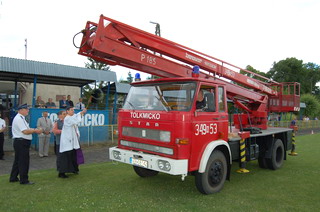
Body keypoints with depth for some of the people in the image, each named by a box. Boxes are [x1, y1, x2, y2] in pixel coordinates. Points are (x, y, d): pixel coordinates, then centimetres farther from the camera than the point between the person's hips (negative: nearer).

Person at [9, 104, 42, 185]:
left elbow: (26, 129, 18)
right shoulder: (19, 119, -16)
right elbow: (25, 131, -22)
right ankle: (24, 180, 4)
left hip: (21, 143, 11)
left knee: (18, 160, 18)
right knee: (23, 161, -4)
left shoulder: (21, 118, 17)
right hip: (21, 142, -11)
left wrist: (34, 130, 4)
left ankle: (13, 178, 29)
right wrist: (35, 131, -13)